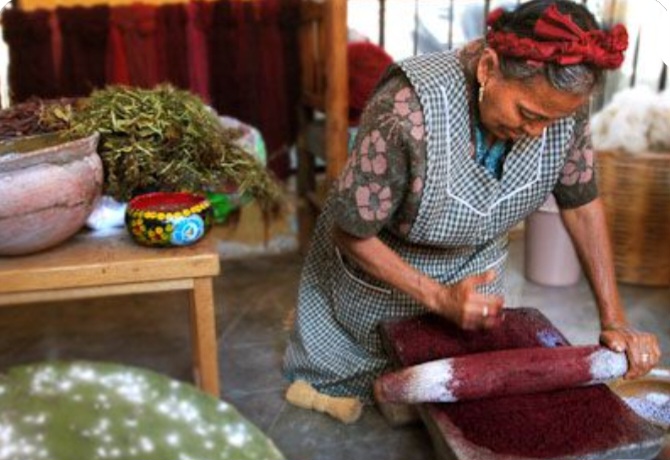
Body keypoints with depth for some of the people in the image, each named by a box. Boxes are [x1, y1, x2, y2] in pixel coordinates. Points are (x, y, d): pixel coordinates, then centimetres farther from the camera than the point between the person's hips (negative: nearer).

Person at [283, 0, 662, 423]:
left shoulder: (561, 101, -23)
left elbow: (582, 202, -8)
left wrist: (615, 320, -11)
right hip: (381, 269, -4)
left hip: (474, 269, 4)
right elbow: (351, 234, -27)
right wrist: (440, 297, -30)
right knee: (342, 401, 21)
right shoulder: (408, 111, -39)